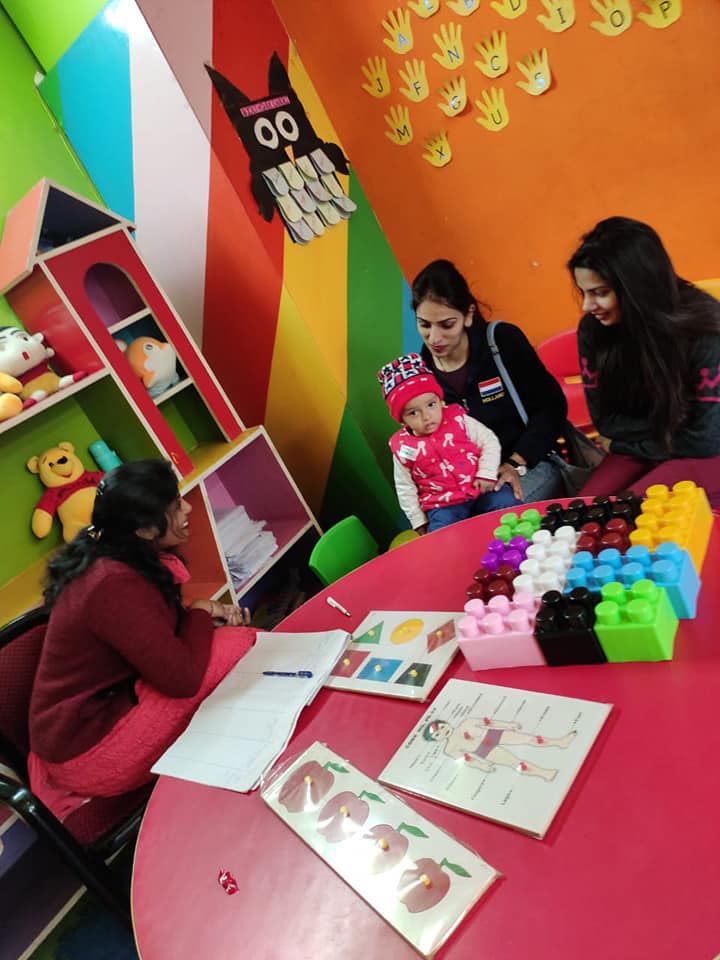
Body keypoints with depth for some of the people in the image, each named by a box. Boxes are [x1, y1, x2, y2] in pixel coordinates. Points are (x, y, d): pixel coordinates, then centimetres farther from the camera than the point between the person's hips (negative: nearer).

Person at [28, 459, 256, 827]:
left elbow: (161, 635, 15)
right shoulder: (114, 584, -29)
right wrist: (201, 613, -10)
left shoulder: (113, 558, 0)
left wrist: (208, 615, -4)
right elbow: (183, 678, -27)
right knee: (238, 646, -18)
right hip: (90, 752, -9)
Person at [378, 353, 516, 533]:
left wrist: (486, 474, -8)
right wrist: (419, 521, 6)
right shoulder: (402, 446, -1)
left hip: (482, 491, 1)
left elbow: (490, 442, 5)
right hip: (443, 505, -1)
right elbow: (405, 489, 8)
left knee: (506, 504, -22)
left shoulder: (458, 419, -1)